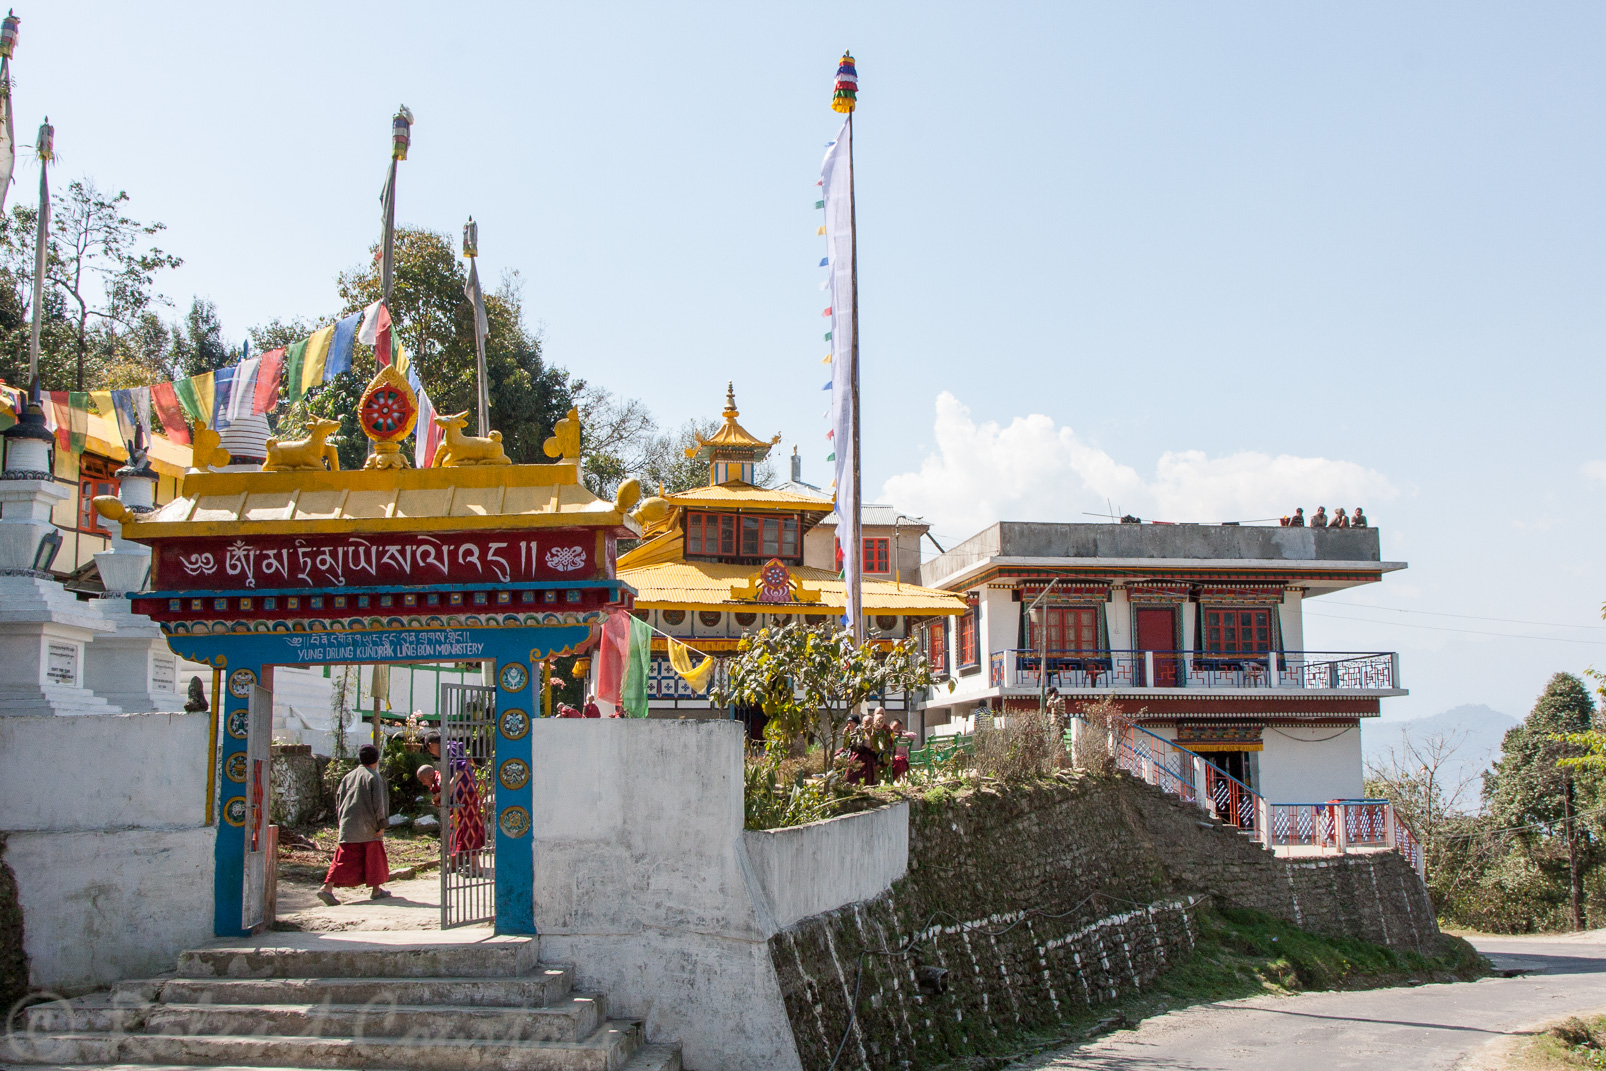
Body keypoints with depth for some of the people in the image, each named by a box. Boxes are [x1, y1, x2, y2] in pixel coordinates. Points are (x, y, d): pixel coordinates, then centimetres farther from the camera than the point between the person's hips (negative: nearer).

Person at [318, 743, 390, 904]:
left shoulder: (348, 777, 11)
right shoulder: (374, 778, -6)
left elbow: (339, 800, 13)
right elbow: (379, 803, -12)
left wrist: (342, 820, 20)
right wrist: (382, 824, -8)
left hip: (347, 826, 4)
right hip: (368, 827, -4)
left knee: (345, 858, 1)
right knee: (374, 855, 12)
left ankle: (328, 887, -14)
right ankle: (376, 889, 19)